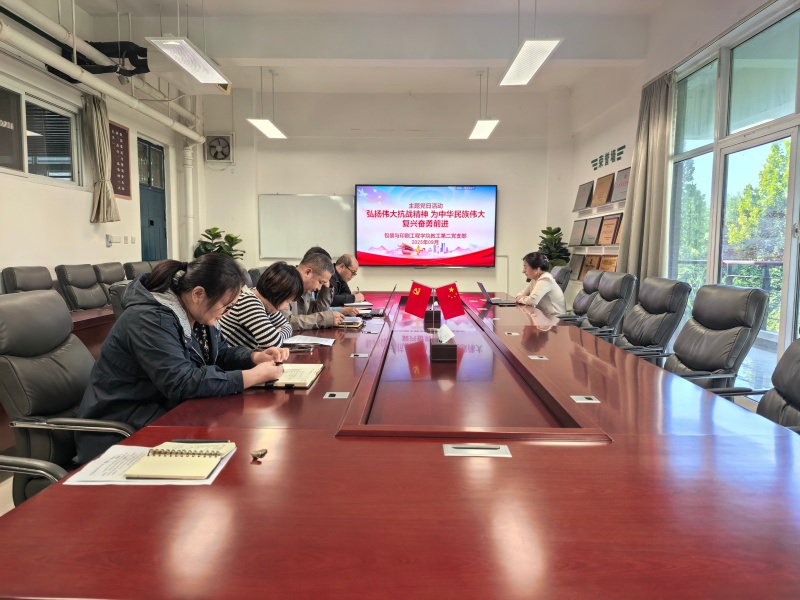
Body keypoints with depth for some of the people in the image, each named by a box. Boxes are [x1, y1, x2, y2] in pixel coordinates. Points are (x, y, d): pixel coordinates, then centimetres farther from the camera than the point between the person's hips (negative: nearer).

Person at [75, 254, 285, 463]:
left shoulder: (194, 313, 1)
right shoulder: (149, 320, -26)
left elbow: (220, 353, 14)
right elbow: (183, 384, -34)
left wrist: (255, 357, -7)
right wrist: (256, 375, -30)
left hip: (167, 412, 8)